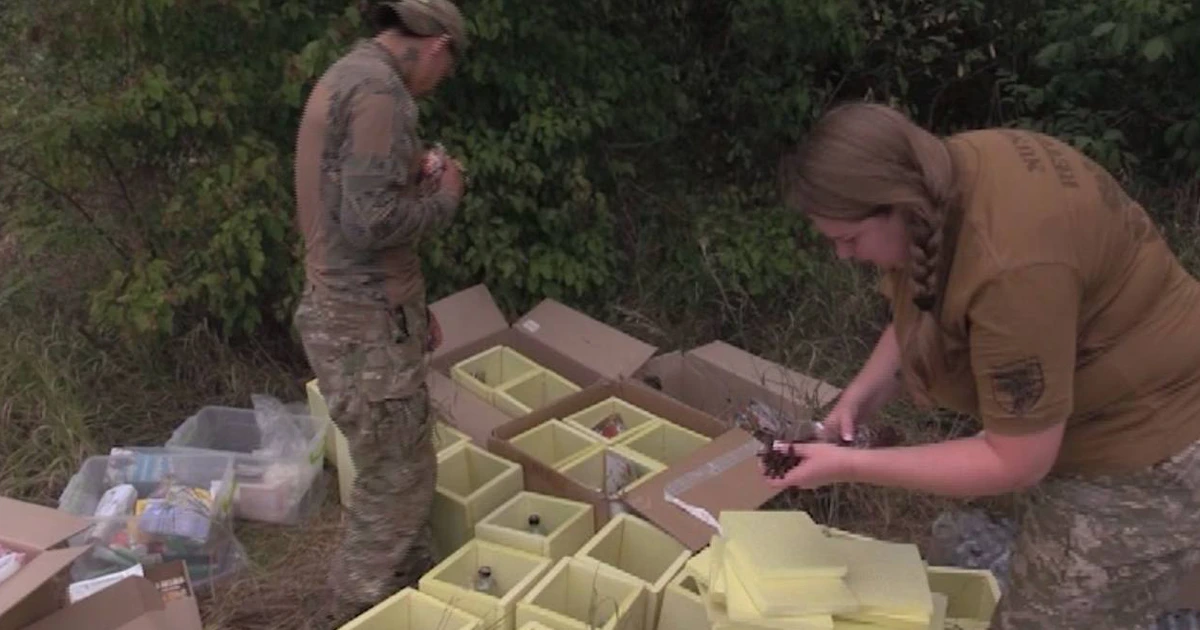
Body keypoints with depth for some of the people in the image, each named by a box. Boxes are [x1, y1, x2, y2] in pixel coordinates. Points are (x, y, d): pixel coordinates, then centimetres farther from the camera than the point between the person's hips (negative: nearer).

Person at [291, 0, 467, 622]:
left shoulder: (344, 74, 14)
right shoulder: (379, 88, -20)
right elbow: (371, 221, -25)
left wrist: (411, 176, 13)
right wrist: (442, 197, -9)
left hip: (347, 306, 10)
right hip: (366, 321, -10)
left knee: (399, 467, 21)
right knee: (398, 478, 4)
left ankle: (418, 587, 36)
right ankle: (359, 612, 21)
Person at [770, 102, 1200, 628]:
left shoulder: (1012, 267, -37)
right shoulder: (949, 174, -9)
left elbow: (1016, 463, -27)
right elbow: (921, 312, 9)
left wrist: (850, 467, -23)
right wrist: (862, 394, -7)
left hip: (1140, 449, -9)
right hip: (1074, 417, 9)